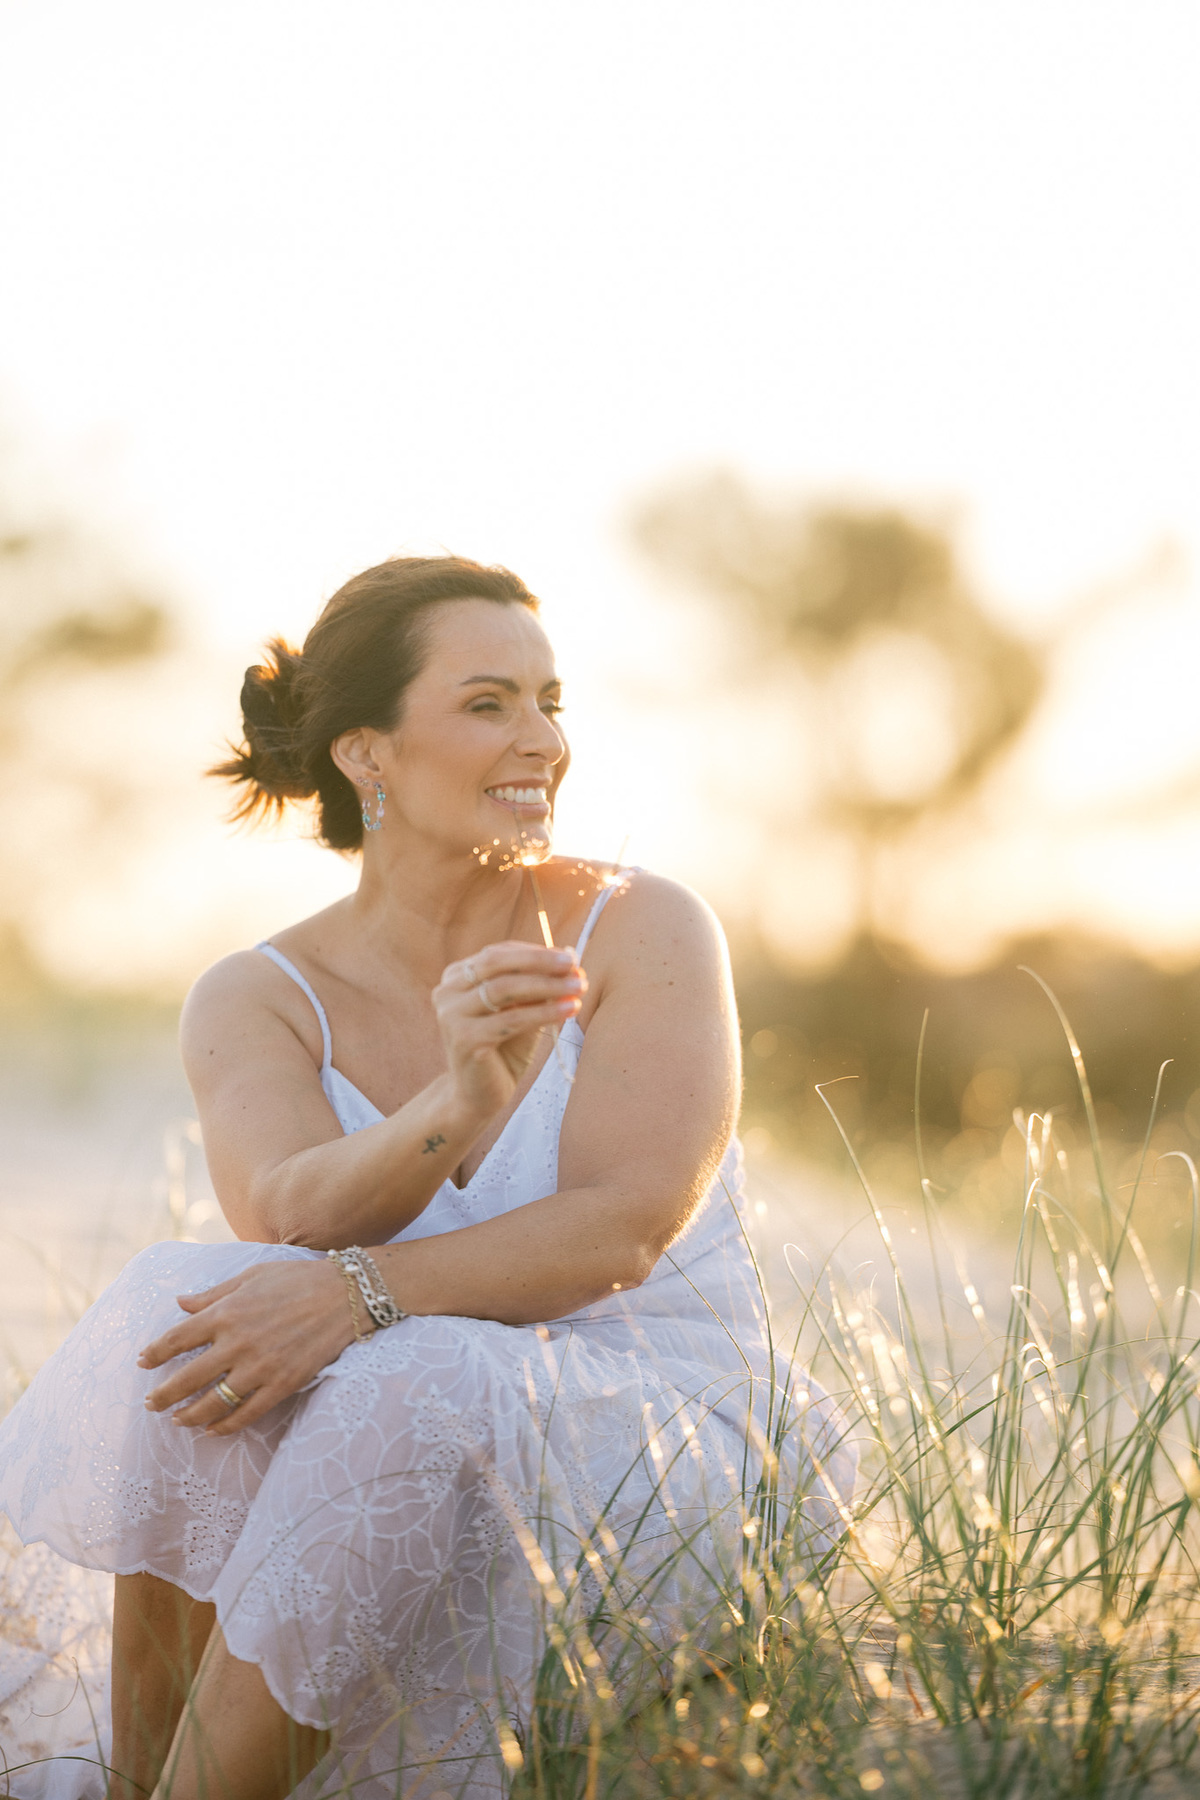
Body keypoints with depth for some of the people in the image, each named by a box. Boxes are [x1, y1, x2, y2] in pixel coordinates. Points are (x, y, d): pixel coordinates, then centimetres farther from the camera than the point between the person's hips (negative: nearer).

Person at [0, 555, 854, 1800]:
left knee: (411, 1392, -33)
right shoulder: (254, 1002, 0)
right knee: (189, 1305, -25)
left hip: (651, 1458, -2)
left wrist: (361, 1293, -33)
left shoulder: (644, 931, -6)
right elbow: (290, 1214, -19)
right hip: (388, 1461, 2)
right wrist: (456, 1102, -39)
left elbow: (619, 1232, -18)